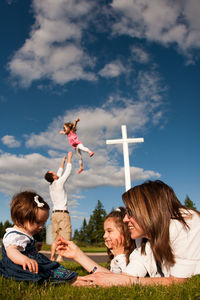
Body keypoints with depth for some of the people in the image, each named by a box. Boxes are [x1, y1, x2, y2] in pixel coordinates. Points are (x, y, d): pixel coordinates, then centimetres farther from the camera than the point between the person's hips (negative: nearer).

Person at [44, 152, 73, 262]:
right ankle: (60, 257, -16)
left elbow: (60, 173, 26)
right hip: (63, 213, -7)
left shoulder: (51, 186, 13)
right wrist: (69, 158, 11)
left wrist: (63, 162, 36)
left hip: (55, 213, 7)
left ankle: (52, 257, 5)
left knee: (55, 238, 8)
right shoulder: (59, 183, -6)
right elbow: (67, 172, 2)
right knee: (65, 237, -7)